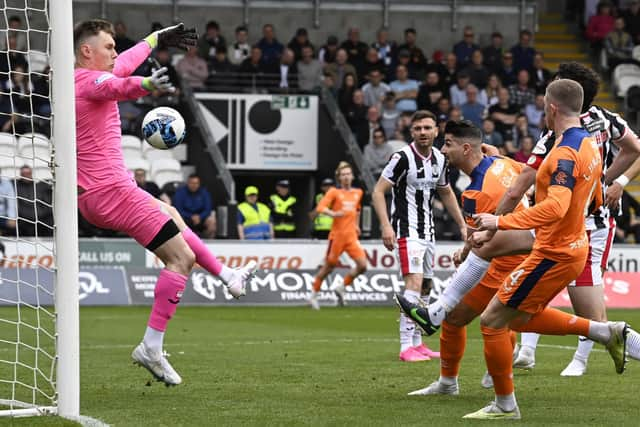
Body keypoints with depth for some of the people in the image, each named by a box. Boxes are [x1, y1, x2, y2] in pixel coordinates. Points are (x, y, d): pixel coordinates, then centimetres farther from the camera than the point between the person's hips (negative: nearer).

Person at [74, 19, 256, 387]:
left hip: (93, 197, 11)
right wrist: (145, 85, -62)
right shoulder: (92, 80, -15)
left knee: (170, 215, 32)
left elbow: (124, 63, 34)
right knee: (181, 257, -9)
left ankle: (228, 276, 45)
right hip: (112, 189, -11)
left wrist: (158, 38, 47)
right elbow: (116, 85, -42)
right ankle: (152, 348, -11)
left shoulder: (84, 79, 15)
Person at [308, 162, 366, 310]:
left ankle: (342, 288, 10)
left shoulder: (358, 192, 13)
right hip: (337, 235, -4)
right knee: (329, 266, 4)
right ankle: (314, 294, 22)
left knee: (362, 265, -10)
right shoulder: (334, 192, -3)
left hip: (351, 236, 4)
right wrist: (333, 213, -31)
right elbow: (320, 208, -15)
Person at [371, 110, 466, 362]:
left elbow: (446, 193, 23)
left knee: (426, 287, 12)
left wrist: (462, 225, 20)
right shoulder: (403, 157, -14)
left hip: (428, 231, 8)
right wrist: (386, 226, -25)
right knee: (414, 283, -18)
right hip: (407, 231, -8)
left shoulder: (439, 159, 8)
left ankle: (417, 343, 22)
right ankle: (406, 348, -19)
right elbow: (378, 191, -14)